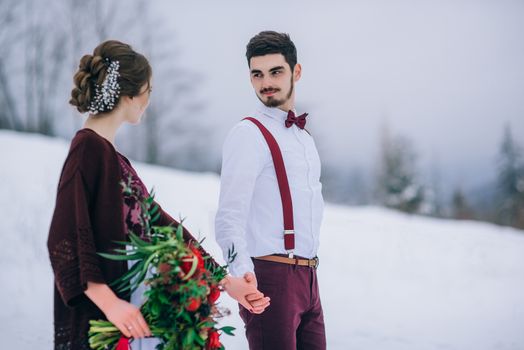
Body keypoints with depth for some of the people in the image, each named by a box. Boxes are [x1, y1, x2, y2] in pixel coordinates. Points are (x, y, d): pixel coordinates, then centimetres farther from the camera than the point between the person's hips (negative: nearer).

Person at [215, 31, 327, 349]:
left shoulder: (305, 137, 17)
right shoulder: (249, 134, -9)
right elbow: (229, 218, -18)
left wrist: (311, 268, 17)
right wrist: (242, 272, -34)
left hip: (308, 276, 8)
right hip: (271, 276, -8)